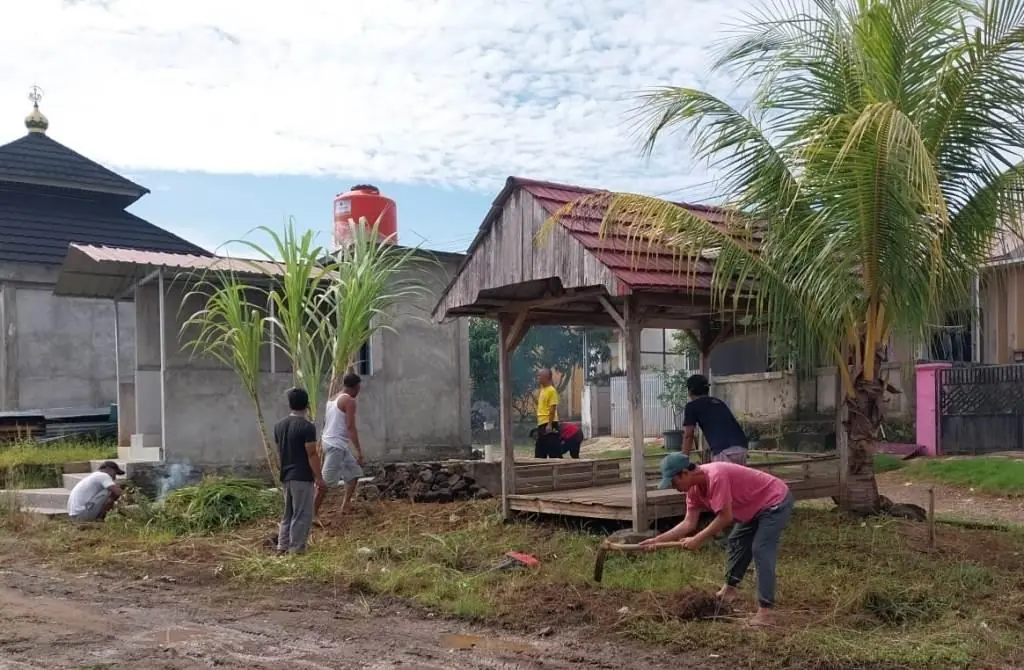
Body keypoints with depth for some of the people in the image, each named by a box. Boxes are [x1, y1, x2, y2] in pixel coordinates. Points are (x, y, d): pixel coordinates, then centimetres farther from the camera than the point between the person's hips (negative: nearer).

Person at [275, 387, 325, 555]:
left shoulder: (279, 425, 7)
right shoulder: (307, 426, -16)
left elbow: (279, 452, 14)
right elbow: (312, 454, -16)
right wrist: (319, 478, -11)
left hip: (286, 476, 8)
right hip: (302, 477, -8)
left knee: (288, 513, 18)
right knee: (302, 515, 0)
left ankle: (282, 546, 20)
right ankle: (296, 549, 2)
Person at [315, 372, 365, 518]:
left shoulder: (332, 399, 15)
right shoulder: (349, 401, -12)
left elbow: (325, 424, 18)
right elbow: (350, 427, -19)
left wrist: (322, 445, 25)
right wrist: (359, 451, -18)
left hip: (329, 442, 10)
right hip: (336, 445, -10)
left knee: (354, 472, 19)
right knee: (327, 480, -6)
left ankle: (346, 505, 21)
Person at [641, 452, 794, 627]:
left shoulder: (715, 477, -33)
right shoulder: (694, 488, -3)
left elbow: (725, 517, -30)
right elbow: (689, 523, -2)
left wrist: (697, 540, -22)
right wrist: (658, 539, -8)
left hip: (776, 502, -10)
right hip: (757, 507, 10)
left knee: (761, 550, -17)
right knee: (736, 541, 20)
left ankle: (765, 611, -16)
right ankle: (730, 587, 34)